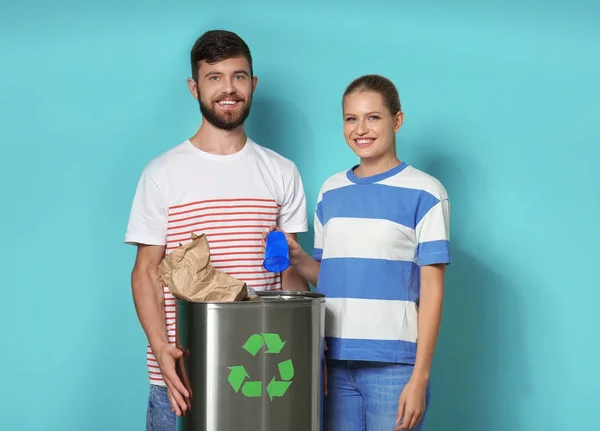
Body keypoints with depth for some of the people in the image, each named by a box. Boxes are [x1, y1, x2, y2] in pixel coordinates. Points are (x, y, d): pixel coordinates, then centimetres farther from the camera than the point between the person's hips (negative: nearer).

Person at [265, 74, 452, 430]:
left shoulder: (424, 193, -4)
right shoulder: (330, 192, 10)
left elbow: (431, 292, -6)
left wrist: (420, 377, -10)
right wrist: (298, 259, -3)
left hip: (394, 364, -4)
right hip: (337, 361, 4)